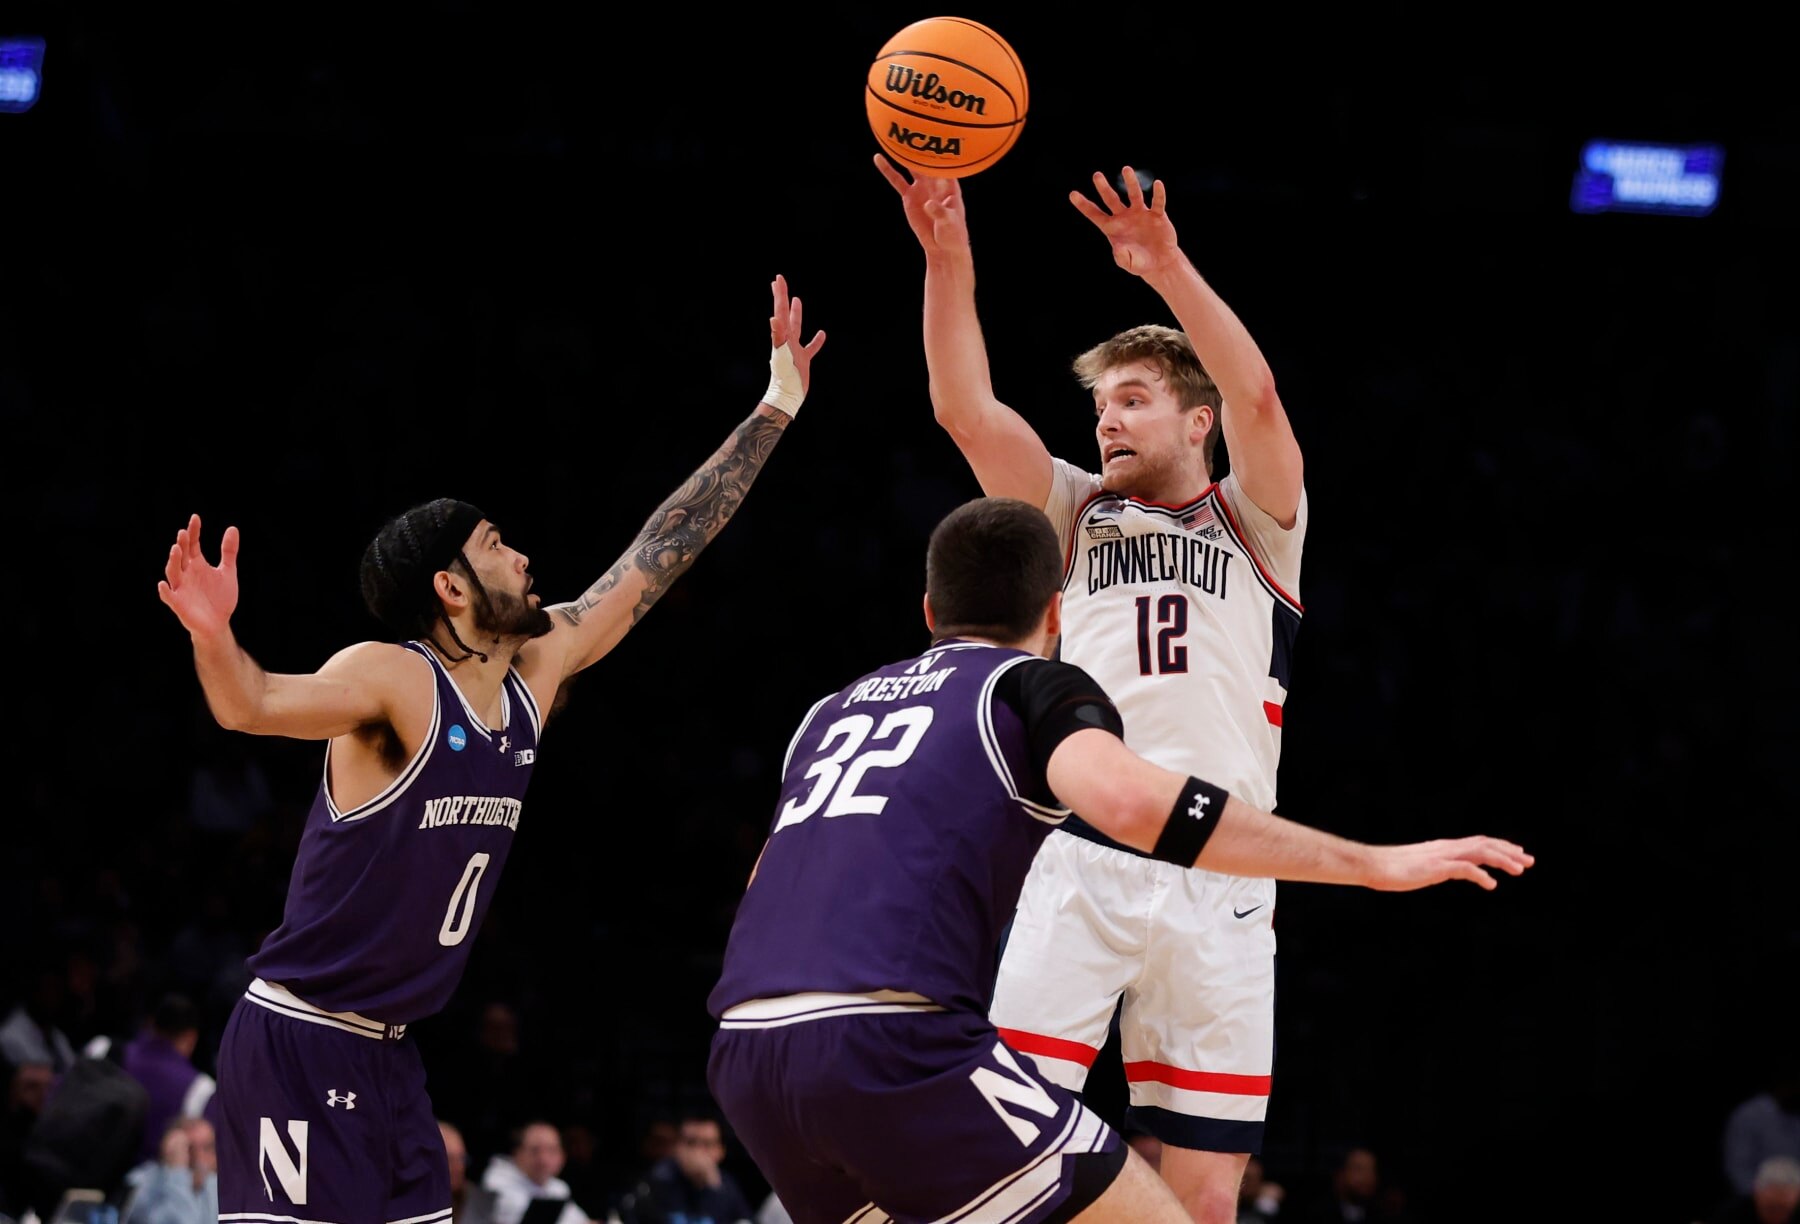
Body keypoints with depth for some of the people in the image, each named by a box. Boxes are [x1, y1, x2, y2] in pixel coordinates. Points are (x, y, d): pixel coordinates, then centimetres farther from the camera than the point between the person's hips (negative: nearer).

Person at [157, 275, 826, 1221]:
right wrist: (212, 638, -53)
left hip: (386, 1056, 9)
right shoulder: (391, 679, -14)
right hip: (296, 1046, -9)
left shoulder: (534, 678, 9)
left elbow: (657, 557, 16)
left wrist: (773, 410, 21)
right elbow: (255, 706, -31)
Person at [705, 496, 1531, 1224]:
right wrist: (1373, 864, -8)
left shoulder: (831, 711, 29)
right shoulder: (1033, 684, 11)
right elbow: (1131, 801, -11)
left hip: (748, 1052, 7)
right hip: (891, 1045, -6)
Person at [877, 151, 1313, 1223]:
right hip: (1076, 861, 1)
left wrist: (1169, 269, -16)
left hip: (1218, 883, -1)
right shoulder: (1077, 514, 20)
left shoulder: (1255, 525, 15)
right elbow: (968, 409, 6)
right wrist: (949, 258, -6)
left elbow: (1255, 394, -5)